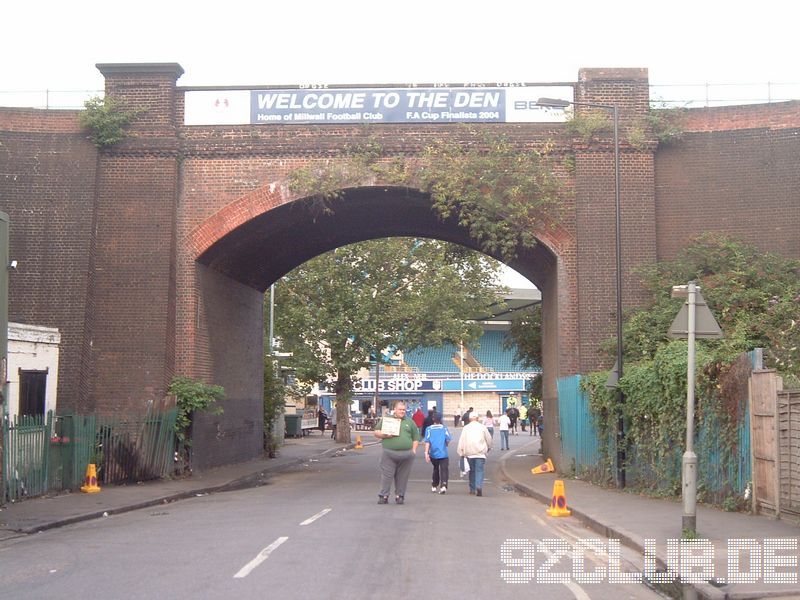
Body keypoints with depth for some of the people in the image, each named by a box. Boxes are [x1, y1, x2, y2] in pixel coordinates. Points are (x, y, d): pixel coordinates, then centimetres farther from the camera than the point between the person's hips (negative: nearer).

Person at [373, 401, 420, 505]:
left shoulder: (409, 422, 17)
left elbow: (416, 437, 17)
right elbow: (376, 432, 9)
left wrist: (413, 450, 6)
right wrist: (385, 435, -9)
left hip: (406, 454, 2)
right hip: (389, 454, -2)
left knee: (402, 477, 3)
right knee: (386, 475, -3)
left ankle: (399, 496, 12)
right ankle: (383, 496, 2)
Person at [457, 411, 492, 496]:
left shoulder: (466, 428, 5)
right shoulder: (482, 427, 4)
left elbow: (461, 441, 1)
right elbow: (489, 439, 12)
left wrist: (461, 453, 5)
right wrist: (489, 447, 30)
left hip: (469, 453, 2)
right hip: (480, 452, -2)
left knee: (472, 471, 14)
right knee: (479, 470, -6)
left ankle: (472, 489, 19)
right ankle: (479, 486, -27)